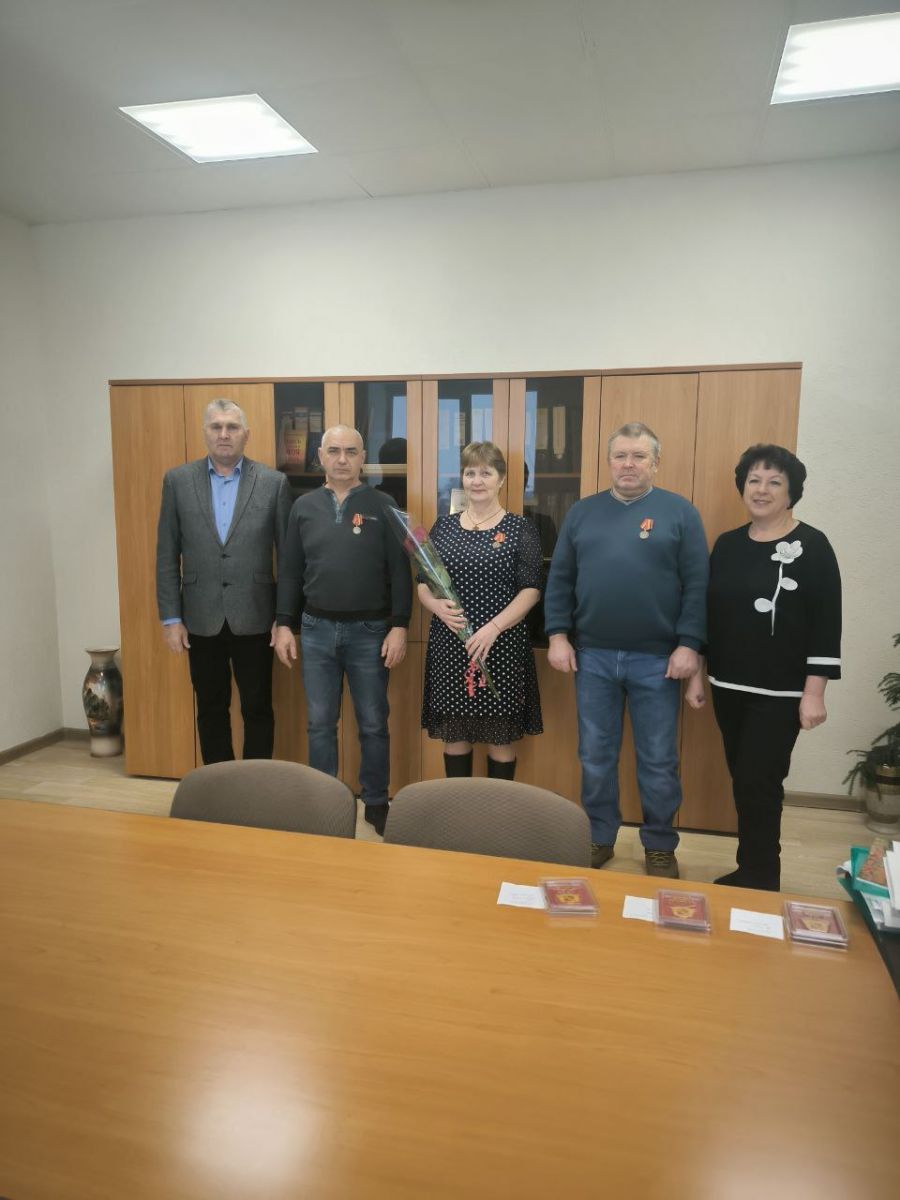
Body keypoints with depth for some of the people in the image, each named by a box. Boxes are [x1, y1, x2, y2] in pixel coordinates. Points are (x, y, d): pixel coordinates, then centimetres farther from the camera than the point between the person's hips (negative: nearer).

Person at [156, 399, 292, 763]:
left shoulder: (273, 482, -2)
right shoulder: (178, 481, 3)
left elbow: (288, 554, 0)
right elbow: (167, 556, 3)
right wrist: (171, 618, -1)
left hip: (254, 619, -1)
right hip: (202, 620, 2)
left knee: (258, 709, 8)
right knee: (211, 710, 13)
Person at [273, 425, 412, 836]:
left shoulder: (383, 506, -2)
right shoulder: (304, 507, 6)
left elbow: (399, 572, -4)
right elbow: (290, 572, 8)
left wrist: (399, 627, -10)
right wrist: (283, 624, 3)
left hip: (369, 631, -2)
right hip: (317, 630, 2)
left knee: (373, 724, 8)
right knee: (320, 724, 10)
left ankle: (376, 803, 23)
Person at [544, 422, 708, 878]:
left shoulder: (680, 512, 0)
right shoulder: (583, 512, 8)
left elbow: (696, 585, -3)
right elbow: (560, 579, 7)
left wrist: (688, 644, -10)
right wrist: (558, 635, -1)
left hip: (657, 659, -2)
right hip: (593, 656, 2)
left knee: (658, 760, 9)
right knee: (595, 756, 12)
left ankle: (660, 845, 26)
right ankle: (599, 837, 28)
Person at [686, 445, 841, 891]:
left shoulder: (811, 547, -7)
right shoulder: (727, 544, 7)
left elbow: (826, 623, -9)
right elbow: (708, 613, 11)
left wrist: (814, 691, -13)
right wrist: (697, 674, 10)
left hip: (781, 692, -5)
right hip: (729, 686, 5)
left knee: (759, 783, -3)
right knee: (743, 781, 12)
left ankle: (760, 879, 14)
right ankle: (751, 872, 27)